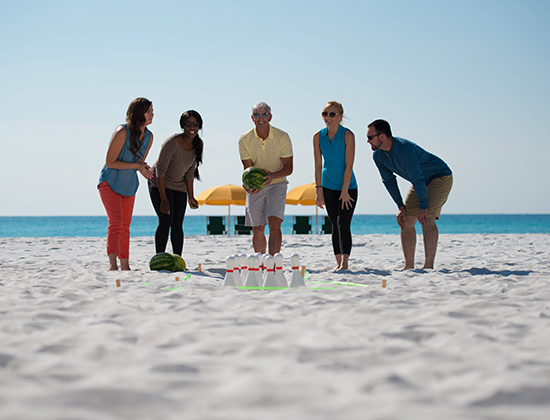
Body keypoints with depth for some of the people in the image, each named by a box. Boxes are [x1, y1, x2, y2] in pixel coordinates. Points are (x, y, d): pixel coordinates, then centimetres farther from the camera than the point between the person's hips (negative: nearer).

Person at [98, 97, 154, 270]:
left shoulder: (149, 136, -2)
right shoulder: (122, 132, -23)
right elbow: (110, 162, -21)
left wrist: (144, 168, -13)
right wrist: (136, 166, -25)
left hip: (129, 185, 7)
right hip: (110, 182, -7)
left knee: (125, 225, 14)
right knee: (115, 222, -21)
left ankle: (125, 265, 22)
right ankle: (112, 264, -29)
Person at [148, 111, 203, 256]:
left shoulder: (198, 144, -7)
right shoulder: (172, 143, -26)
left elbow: (190, 171, 1)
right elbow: (160, 170, -25)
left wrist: (191, 196, -1)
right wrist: (163, 199, -27)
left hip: (180, 186, 6)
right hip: (160, 184, -6)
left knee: (177, 224, 2)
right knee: (166, 220, -16)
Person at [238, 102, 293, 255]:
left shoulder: (282, 137, -12)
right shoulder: (244, 140, -8)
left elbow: (288, 168, -11)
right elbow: (248, 168, -8)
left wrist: (272, 176, -32)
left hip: (277, 184, -2)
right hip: (255, 188, 2)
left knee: (274, 225, -19)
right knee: (257, 231, 6)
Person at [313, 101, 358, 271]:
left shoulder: (348, 135, -16)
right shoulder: (318, 136, -4)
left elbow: (349, 165, -17)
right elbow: (318, 165, 0)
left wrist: (345, 191, -17)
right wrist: (318, 190, -3)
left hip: (348, 187, -3)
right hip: (328, 187, 4)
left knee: (343, 224, -13)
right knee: (335, 225, 6)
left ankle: (345, 262, -16)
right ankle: (338, 262, 11)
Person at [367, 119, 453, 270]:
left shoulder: (404, 149, -34)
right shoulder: (378, 155, -7)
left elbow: (418, 179, -30)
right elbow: (388, 181, 3)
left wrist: (423, 206, -24)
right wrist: (401, 207, -2)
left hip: (441, 177, -8)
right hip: (422, 182, 8)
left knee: (426, 219, -22)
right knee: (405, 221, 0)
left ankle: (428, 266, -22)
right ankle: (409, 266, 3)